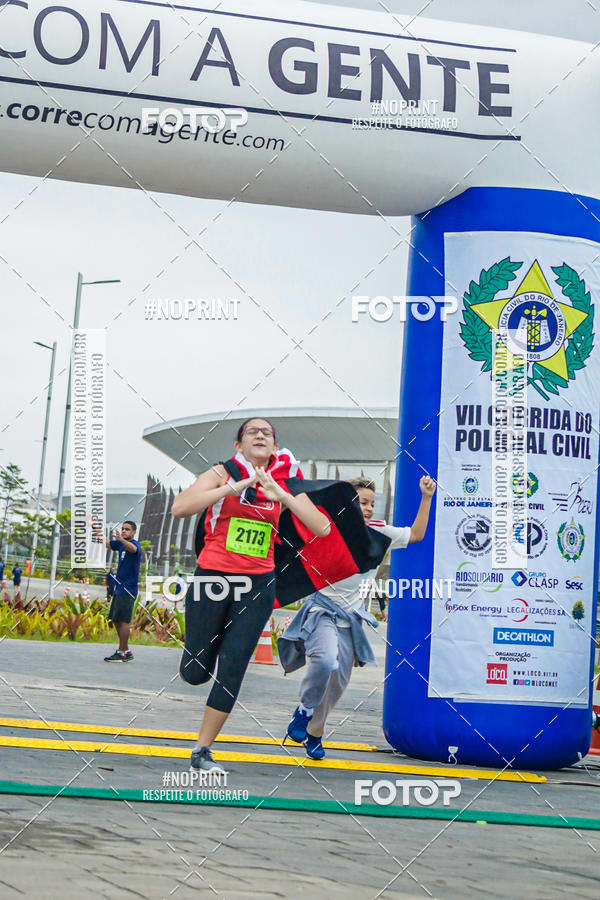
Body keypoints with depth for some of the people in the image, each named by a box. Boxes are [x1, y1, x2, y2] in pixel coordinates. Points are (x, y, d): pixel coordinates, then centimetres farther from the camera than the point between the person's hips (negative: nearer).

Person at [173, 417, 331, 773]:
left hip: (258, 584, 2)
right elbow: (179, 507, -19)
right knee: (195, 673, 3)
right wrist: (234, 487, -23)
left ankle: (202, 750, 12)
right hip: (212, 579, -2)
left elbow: (323, 529, -4)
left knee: (232, 671, -1)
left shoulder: (284, 483, 5)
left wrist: (282, 496, -15)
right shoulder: (223, 474, -3)